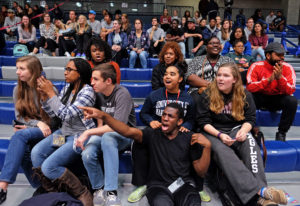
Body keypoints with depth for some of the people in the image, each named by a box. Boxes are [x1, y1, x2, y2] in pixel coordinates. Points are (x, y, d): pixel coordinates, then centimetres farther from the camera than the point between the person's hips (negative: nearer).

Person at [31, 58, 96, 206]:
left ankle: (82, 194, -3)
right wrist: (43, 95, -4)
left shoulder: (87, 92, -16)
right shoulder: (67, 87, 9)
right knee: (36, 152, -14)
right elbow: (52, 113, 11)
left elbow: (66, 114, -23)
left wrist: (50, 92, -20)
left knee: (49, 166, -20)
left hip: (80, 136, -8)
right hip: (64, 132, 8)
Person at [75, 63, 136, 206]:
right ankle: (99, 189, 1)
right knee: (87, 155, -27)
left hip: (124, 135, -5)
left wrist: (88, 132, -29)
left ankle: (111, 192, -34)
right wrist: (99, 127, -1)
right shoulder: (98, 93, 2)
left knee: (107, 137, -40)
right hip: (103, 132, 5)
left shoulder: (122, 94, -18)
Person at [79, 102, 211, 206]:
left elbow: (201, 172, 5)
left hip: (183, 185, 1)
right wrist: (103, 116, -25)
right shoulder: (153, 135, 6)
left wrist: (207, 146, -9)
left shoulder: (189, 139, 6)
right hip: (158, 185, -1)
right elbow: (128, 131, -12)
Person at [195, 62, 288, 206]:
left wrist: (243, 130, -14)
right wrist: (219, 135, -18)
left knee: (251, 144, -33)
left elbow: (250, 118, 9)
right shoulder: (206, 95, -1)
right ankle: (259, 190, -49)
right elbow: (202, 121, -3)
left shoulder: (244, 95, 7)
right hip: (213, 133, -2)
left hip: (236, 129, 2)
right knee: (222, 151, -36)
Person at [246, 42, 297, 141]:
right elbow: (249, 87, -22)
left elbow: (290, 91, -16)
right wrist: (268, 80, -32)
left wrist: (280, 77, -31)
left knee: (292, 101, -28)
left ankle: (281, 133, -9)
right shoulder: (256, 66, -12)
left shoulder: (287, 68, -8)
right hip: (260, 98, -1)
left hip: (277, 99, 1)